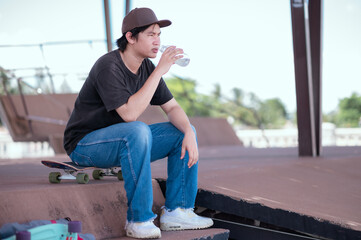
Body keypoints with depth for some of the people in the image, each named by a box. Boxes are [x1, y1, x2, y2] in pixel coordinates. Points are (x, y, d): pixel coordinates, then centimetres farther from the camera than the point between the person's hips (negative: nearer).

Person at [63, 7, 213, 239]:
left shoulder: (147, 68, 2)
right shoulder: (109, 67, -24)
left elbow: (173, 108, 4)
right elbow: (130, 114, -35)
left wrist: (189, 134, -17)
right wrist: (160, 71, -32)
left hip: (125, 141, 9)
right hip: (85, 144, -8)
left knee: (184, 131, -1)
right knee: (138, 131, -37)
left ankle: (175, 211, -3)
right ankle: (139, 220, -29)